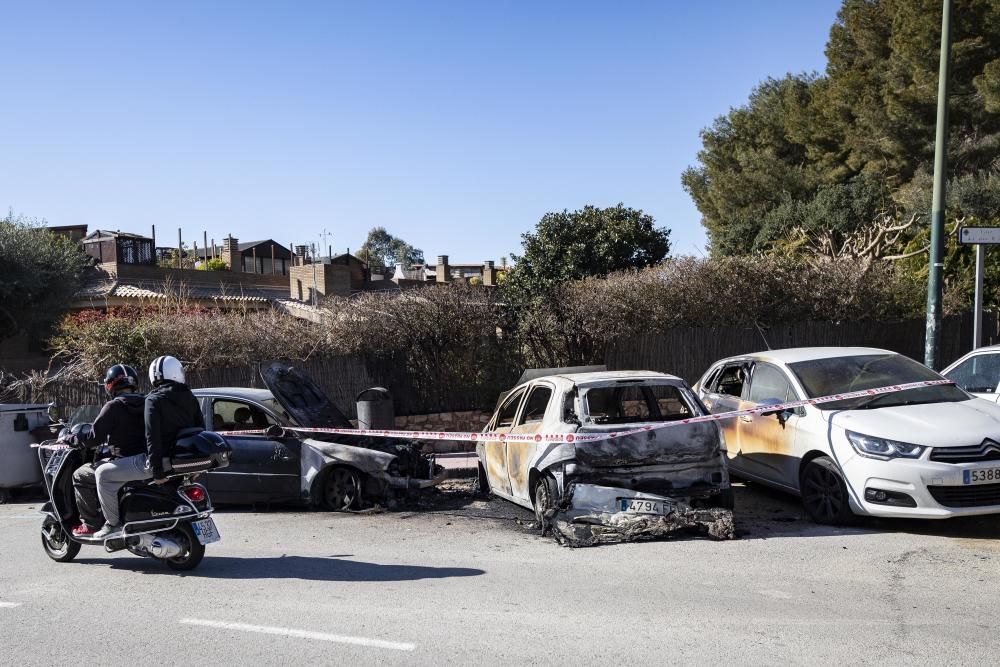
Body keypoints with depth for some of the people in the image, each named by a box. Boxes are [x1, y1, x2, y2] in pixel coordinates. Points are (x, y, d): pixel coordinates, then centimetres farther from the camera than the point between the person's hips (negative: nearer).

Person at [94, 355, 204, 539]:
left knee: (104, 473, 1)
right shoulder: (190, 398, 9)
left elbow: (153, 437, -18)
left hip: (162, 459, -7)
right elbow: (200, 429, 12)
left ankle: (113, 523, -1)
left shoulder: (154, 400, -9)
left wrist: (157, 472, -18)